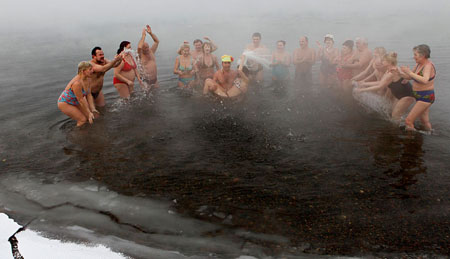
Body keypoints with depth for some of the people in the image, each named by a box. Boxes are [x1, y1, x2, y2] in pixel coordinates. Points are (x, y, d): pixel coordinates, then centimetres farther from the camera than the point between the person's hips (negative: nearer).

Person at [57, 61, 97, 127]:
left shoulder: (88, 79, -8)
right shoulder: (77, 83, -34)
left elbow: (89, 95, -6)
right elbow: (81, 100, -27)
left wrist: (92, 109, -14)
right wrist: (89, 113, -20)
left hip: (74, 102, 9)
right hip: (64, 103, -9)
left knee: (90, 118, 4)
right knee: (83, 120, -13)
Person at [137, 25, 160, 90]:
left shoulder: (151, 51, 8)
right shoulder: (141, 55, -7)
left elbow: (157, 41, 8)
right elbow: (139, 47, -29)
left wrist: (150, 33, -5)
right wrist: (143, 35, -21)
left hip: (155, 79, 5)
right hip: (146, 80, -5)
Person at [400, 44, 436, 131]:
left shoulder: (428, 65, -21)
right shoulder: (418, 64, 5)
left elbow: (425, 80, -38)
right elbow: (409, 77, 14)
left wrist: (410, 72, -34)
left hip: (426, 97, -9)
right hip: (419, 96, 9)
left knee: (408, 121, -13)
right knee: (425, 122, 23)